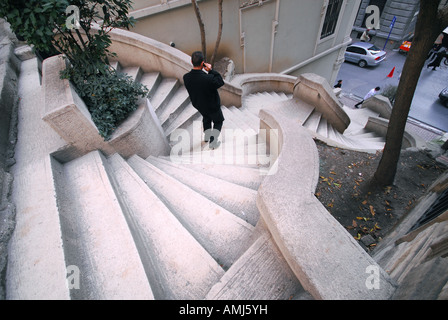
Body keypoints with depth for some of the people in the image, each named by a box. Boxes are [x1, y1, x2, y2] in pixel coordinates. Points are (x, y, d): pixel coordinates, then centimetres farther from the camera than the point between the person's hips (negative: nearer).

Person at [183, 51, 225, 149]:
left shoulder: (186, 77, -19)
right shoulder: (208, 78, -36)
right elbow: (220, 82, -18)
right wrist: (211, 70, -18)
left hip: (198, 104, 5)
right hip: (212, 105, -5)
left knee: (206, 117, 34)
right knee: (218, 121, 21)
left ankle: (207, 136, 50)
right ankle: (213, 142, 18)